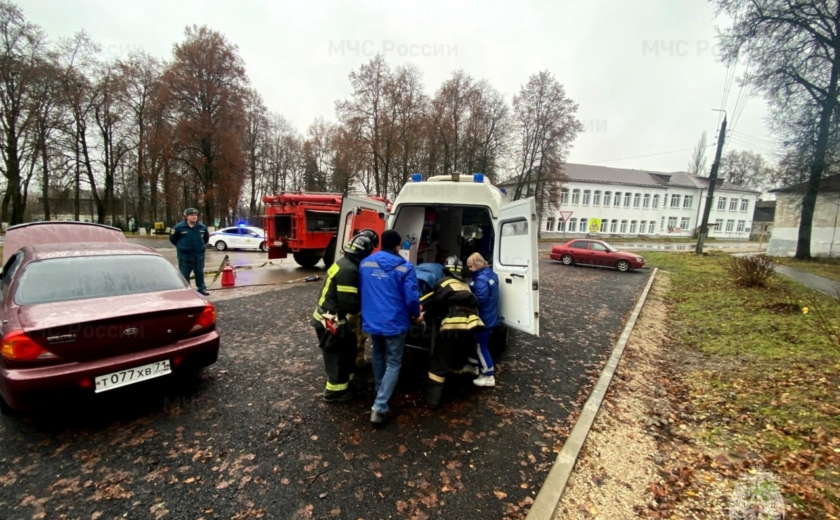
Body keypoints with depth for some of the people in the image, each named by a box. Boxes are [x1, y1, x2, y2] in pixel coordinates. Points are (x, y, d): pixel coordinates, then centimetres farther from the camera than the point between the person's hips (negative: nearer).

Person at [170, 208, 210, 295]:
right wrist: (181, 246, 9)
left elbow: (206, 238, 19)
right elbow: (172, 239, 4)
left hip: (199, 254, 3)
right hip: (184, 255, -3)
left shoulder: (202, 227, 2)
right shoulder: (179, 227, -8)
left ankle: (202, 288, 20)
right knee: (184, 274, 3)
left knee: (200, 273, 11)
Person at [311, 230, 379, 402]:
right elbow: (349, 303, -27)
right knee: (336, 355, 8)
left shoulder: (345, 262, 4)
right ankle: (335, 390, 26)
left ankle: (345, 379, 40)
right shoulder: (348, 270, -27)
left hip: (331, 318, 10)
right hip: (331, 321, -10)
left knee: (347, 348, 22)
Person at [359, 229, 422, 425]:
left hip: (371, 321, 5)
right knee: (393, 364, 7)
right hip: (394, 323, -5)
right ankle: (379, 407, 0)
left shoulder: (365, 263, 3)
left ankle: (379, 390, 44)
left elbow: (359, 292, 13)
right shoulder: (405, 267, -12)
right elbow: (411, 298, -14)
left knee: (378, 356, 28)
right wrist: (416, 315, 6)